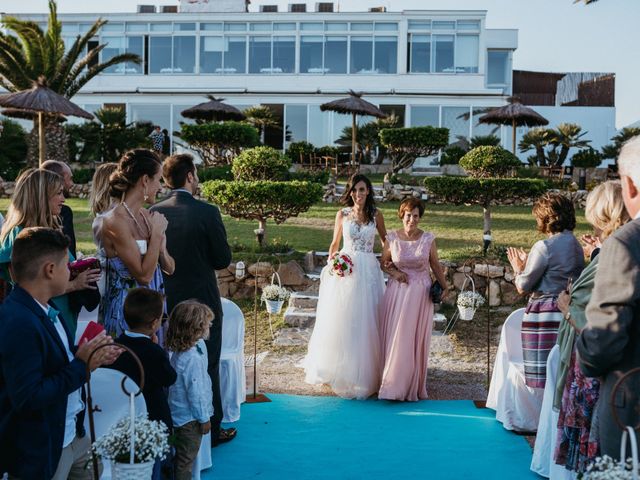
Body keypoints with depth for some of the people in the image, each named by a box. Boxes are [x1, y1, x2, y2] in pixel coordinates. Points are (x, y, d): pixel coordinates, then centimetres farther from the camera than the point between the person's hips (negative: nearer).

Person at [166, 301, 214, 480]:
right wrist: (204, 418, -14)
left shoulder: (179, 350, -2)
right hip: (190, 418, -9)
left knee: (181, 457, 23)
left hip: (180, 415, 9)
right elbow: (195, 392, -24)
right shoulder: (193, 358, -30)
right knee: (185, 461, 8)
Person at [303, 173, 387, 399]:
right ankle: (339, 369, 17)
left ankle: (364, 371, 16)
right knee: (341, 320, 3)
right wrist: (331, 262, -4)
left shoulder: (376, 215, 3)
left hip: (368, 271, 0)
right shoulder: (342, 215, 4)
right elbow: (334, 244, 12)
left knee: (365, 321, 2)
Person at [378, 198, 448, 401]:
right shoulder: (392, 238, -2)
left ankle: (413, 385, 16)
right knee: (395, 337, 2)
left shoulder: (428, 239, -3)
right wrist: (395, 272, -8)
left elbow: (435, 265, 7)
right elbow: (384, 262, 10)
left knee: (416, 339, 4)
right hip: (397, 291, 1)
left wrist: (444, 286, 5)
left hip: (420, 294, -1)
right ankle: (393, 384, 14)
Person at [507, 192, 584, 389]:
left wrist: (519, 268, 10)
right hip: (569, 312, 8)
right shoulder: (576, 245, 10)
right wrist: (527, 264, 21)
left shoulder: (545, 246, -13)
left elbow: (523, 286, -10)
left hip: (544, 315, -8)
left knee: (542, 376, 0)